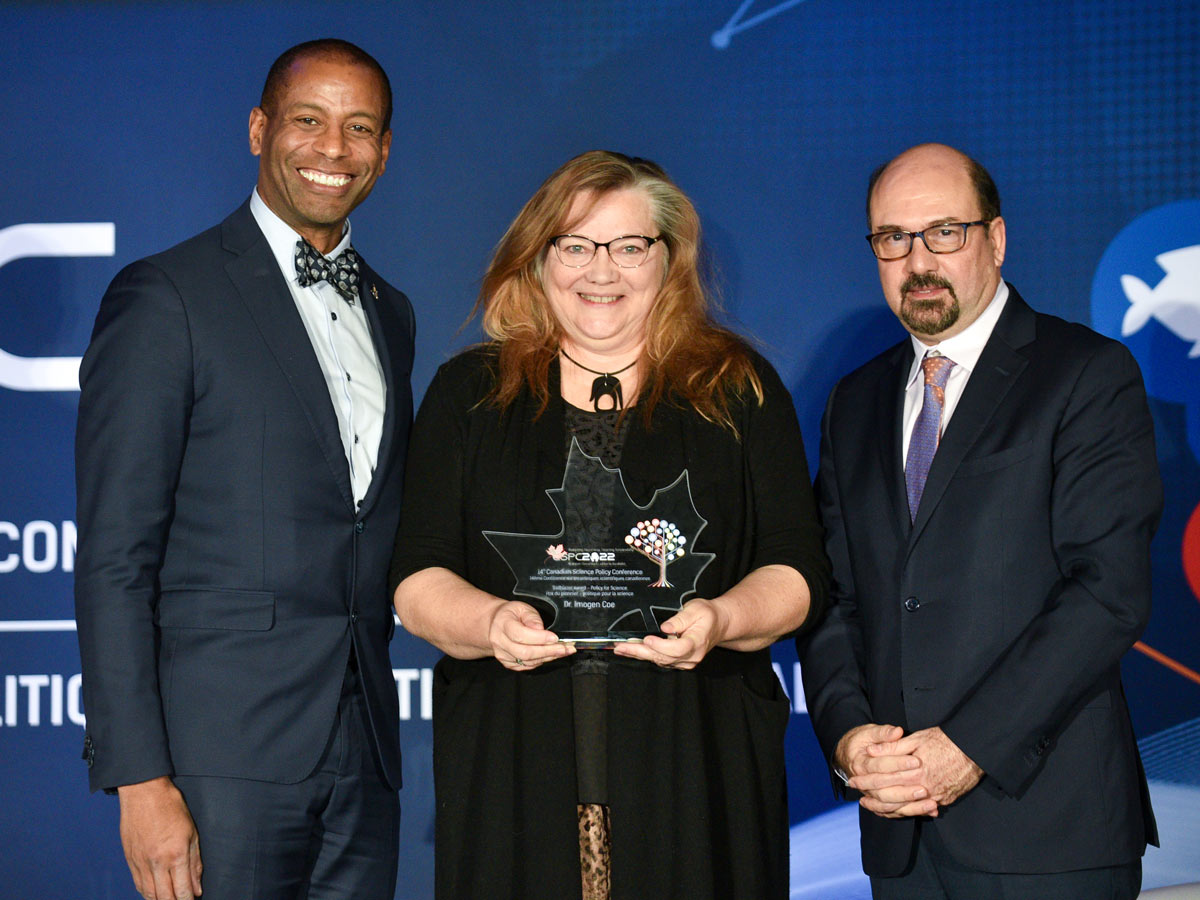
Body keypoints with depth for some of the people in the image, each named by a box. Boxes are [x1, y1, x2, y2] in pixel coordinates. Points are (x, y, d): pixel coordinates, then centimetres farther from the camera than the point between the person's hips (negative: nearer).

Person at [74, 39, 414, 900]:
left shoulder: (389, 312, 17)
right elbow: (115, 559, -9)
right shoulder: (164, 298, -4)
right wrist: (140, 778, -15)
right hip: (226, 756, -6)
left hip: (363, 759, 6)